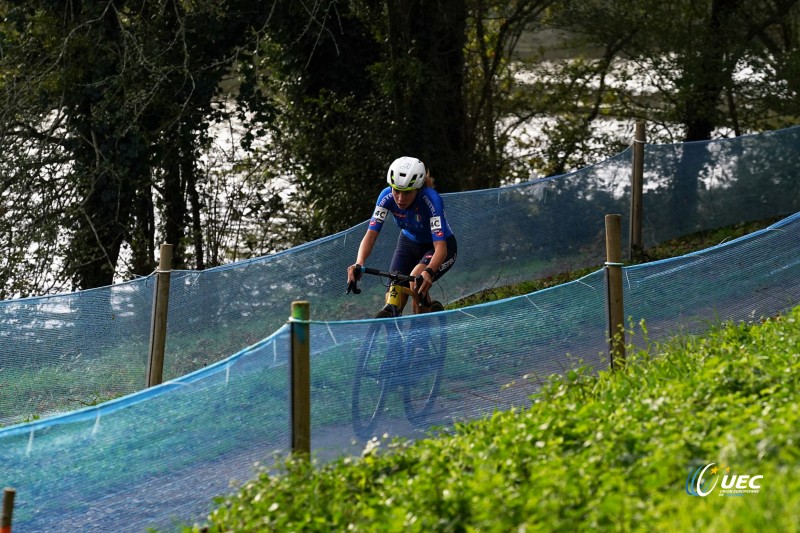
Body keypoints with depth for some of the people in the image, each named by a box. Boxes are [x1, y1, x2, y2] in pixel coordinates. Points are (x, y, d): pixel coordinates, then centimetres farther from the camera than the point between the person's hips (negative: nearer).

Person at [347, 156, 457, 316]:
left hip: (440, 247, -4)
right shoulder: (387, 197, -26)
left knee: (417, 282, -30)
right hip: (409, 243, 4)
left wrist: (428, 272, -62)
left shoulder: (431, 200, -36)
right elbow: (371, 235, -27)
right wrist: (358, 264, -46)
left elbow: (441, 247, -42)